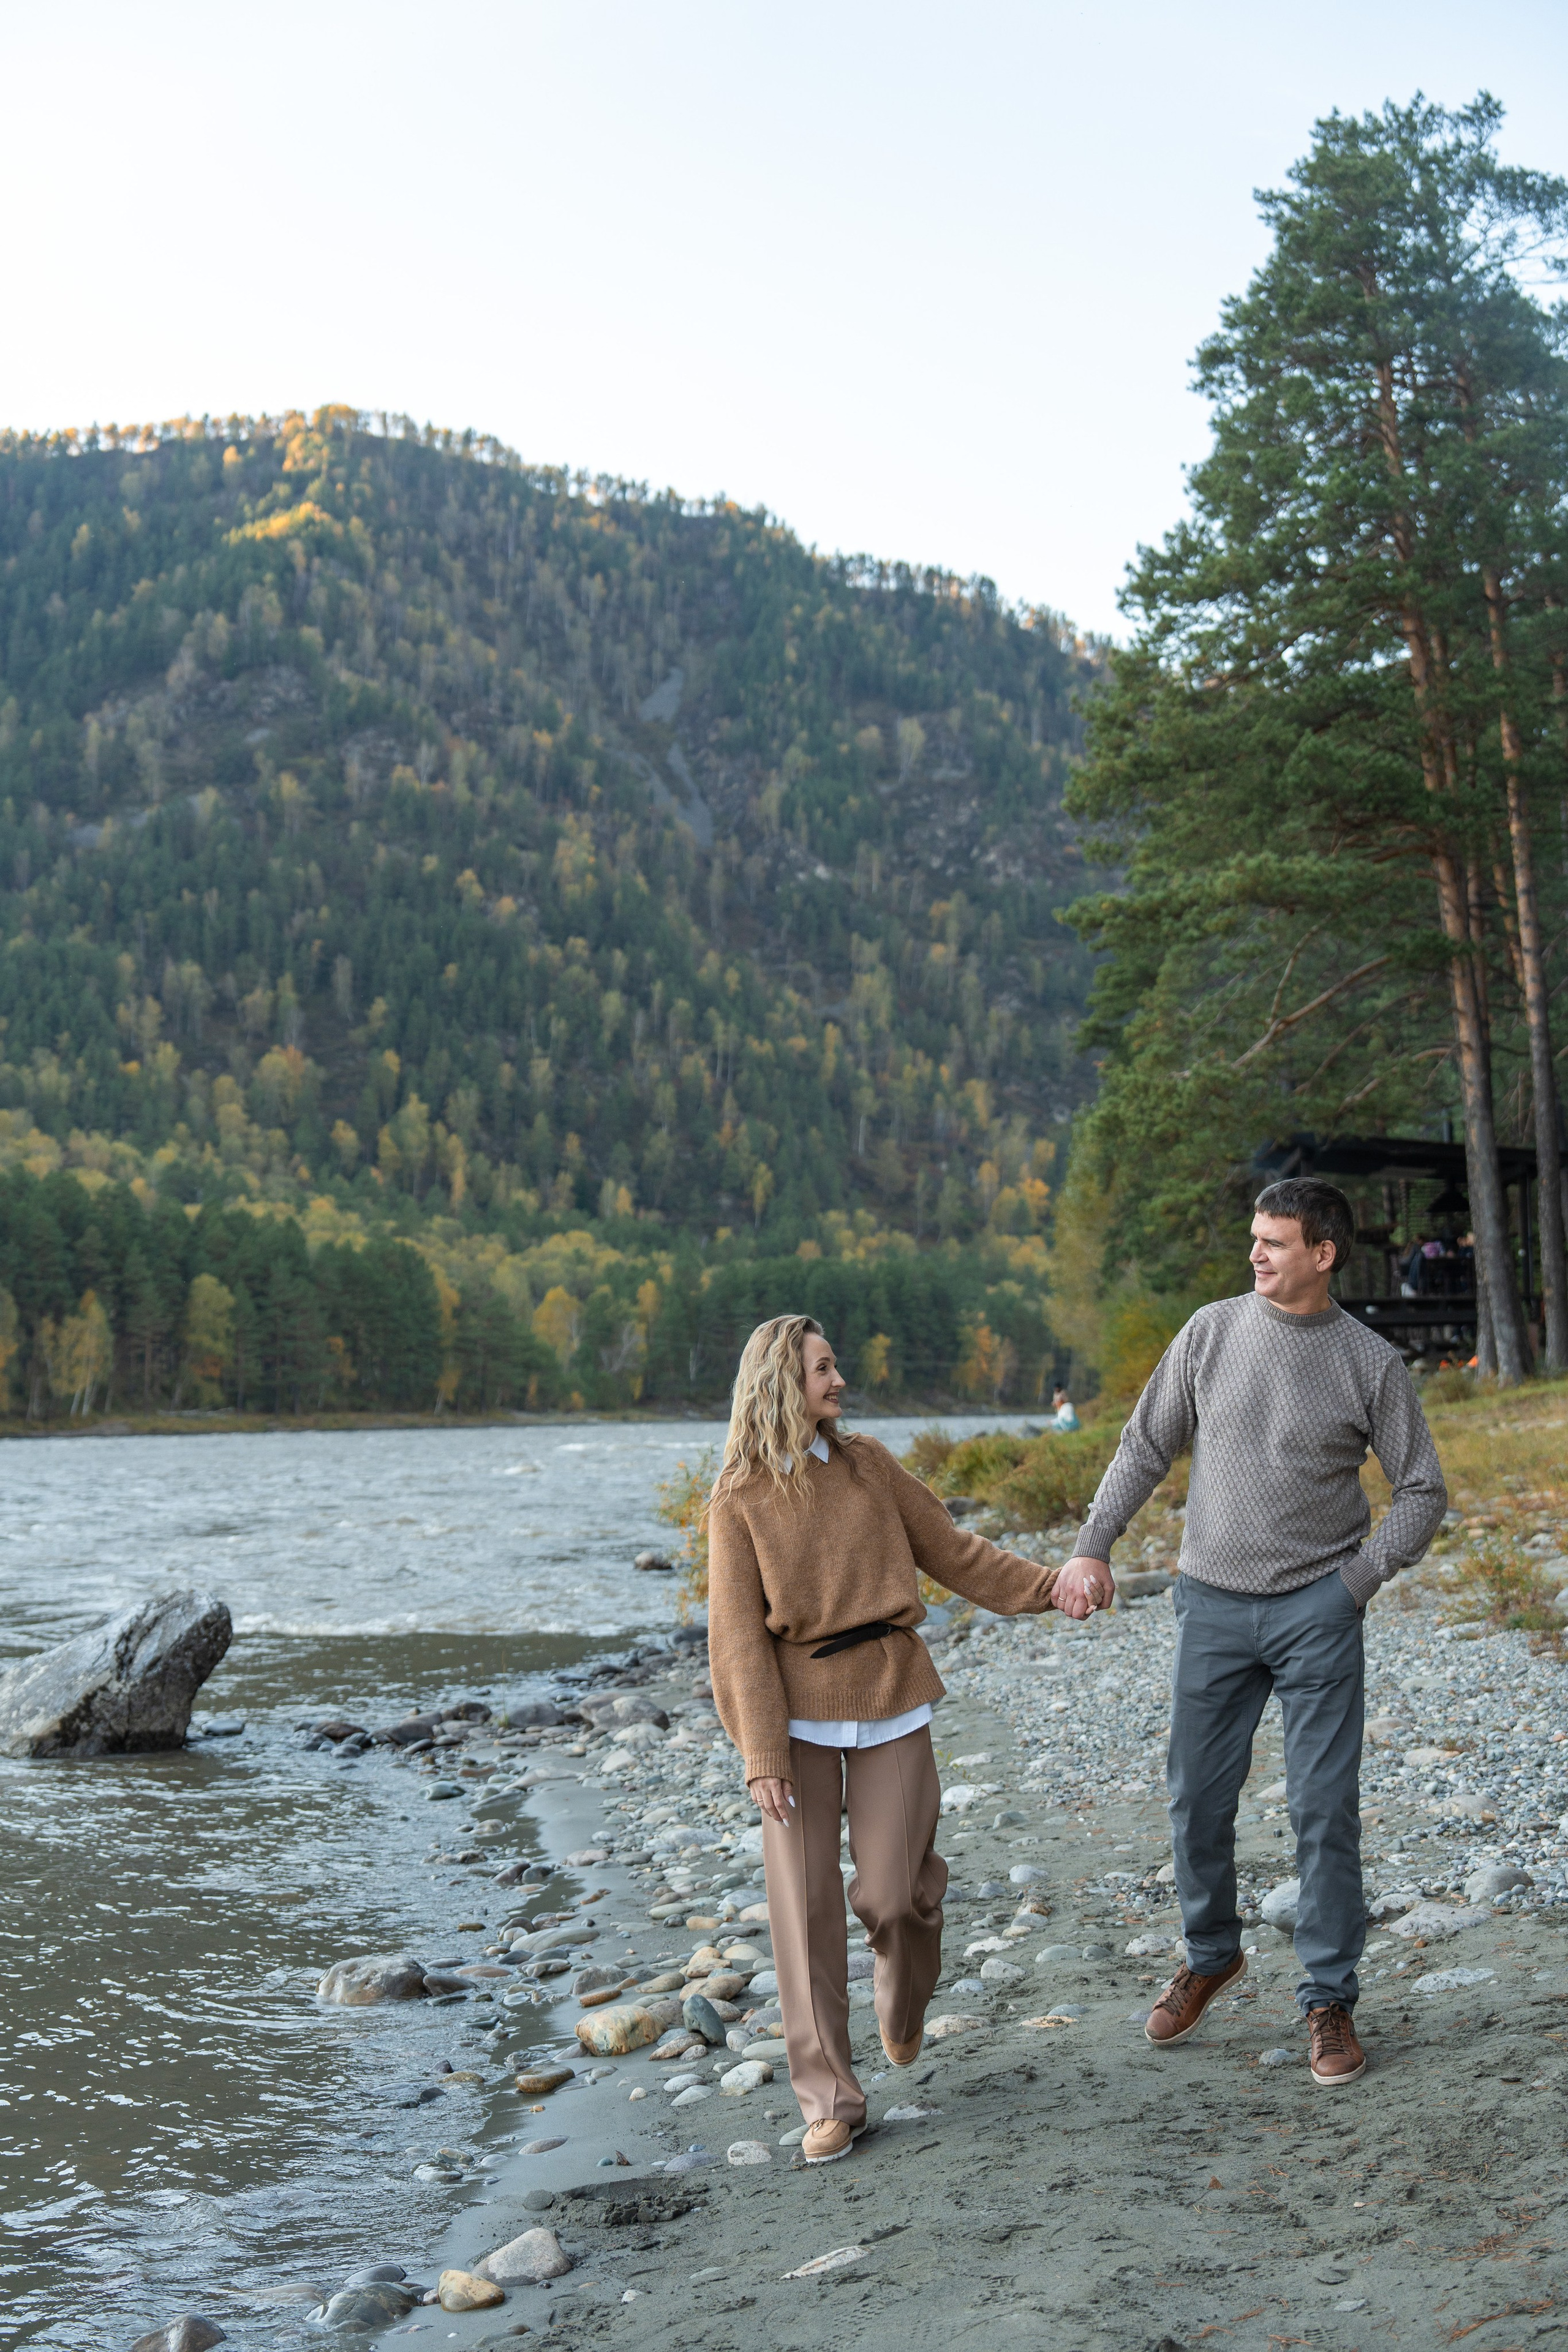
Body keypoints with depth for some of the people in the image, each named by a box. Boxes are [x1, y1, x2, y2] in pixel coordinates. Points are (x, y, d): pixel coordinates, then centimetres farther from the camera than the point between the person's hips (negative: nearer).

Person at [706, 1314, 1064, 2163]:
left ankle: (903, 2007, 33)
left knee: (891, 1895, -2)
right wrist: (762, 1756, -13)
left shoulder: (867, 1464, 6)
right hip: (799, 1712, -2)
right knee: (806, 1906, -3)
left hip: (889, 1700, 2)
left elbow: (950, 1551, 14)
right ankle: (829, 2100, 8)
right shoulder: (740, 1499, -3)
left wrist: (1049, 1584, 5)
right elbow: (740, 1635, -7)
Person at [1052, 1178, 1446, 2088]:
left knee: (1325, 1808, -1)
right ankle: (1212, 1955, 30)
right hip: (1214, 1603, 2)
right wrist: (1094, 1546, 1)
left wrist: (1360, 1579, -4)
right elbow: (1147, 1448, 9)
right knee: (1198, 1797, 8)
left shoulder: (1370, 1361, -3)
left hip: (1317, 1610, -2)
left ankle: (1330, 1999, 11)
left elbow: (1424, 1491, 5)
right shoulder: (1211, 1332, 2)